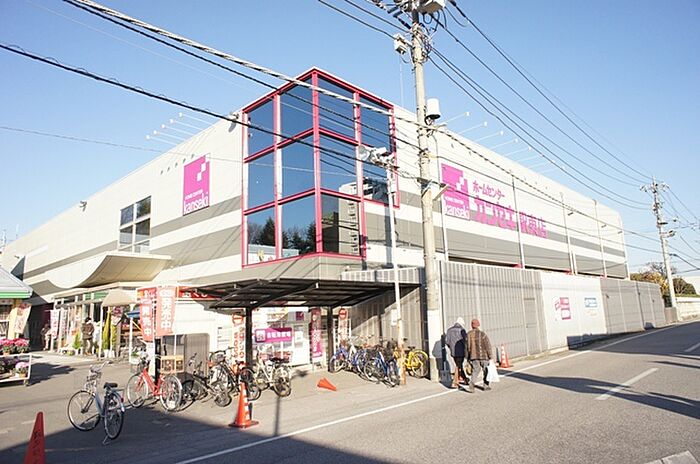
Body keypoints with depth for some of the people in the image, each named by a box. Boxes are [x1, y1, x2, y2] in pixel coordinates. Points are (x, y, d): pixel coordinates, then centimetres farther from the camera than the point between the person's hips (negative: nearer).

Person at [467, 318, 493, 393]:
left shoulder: (468, 334, -3)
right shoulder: (482, 334, -13)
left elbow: (467, 346, 2)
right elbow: (488, 345, -11)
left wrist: (468, 357, 10)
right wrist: (490, 356, -2)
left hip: (473, 356, 3)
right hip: (483, 356, -2)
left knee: (475, 370, 10)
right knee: (486, 370, 15)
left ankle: (472, 383, -12)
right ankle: (486, 385, 23)